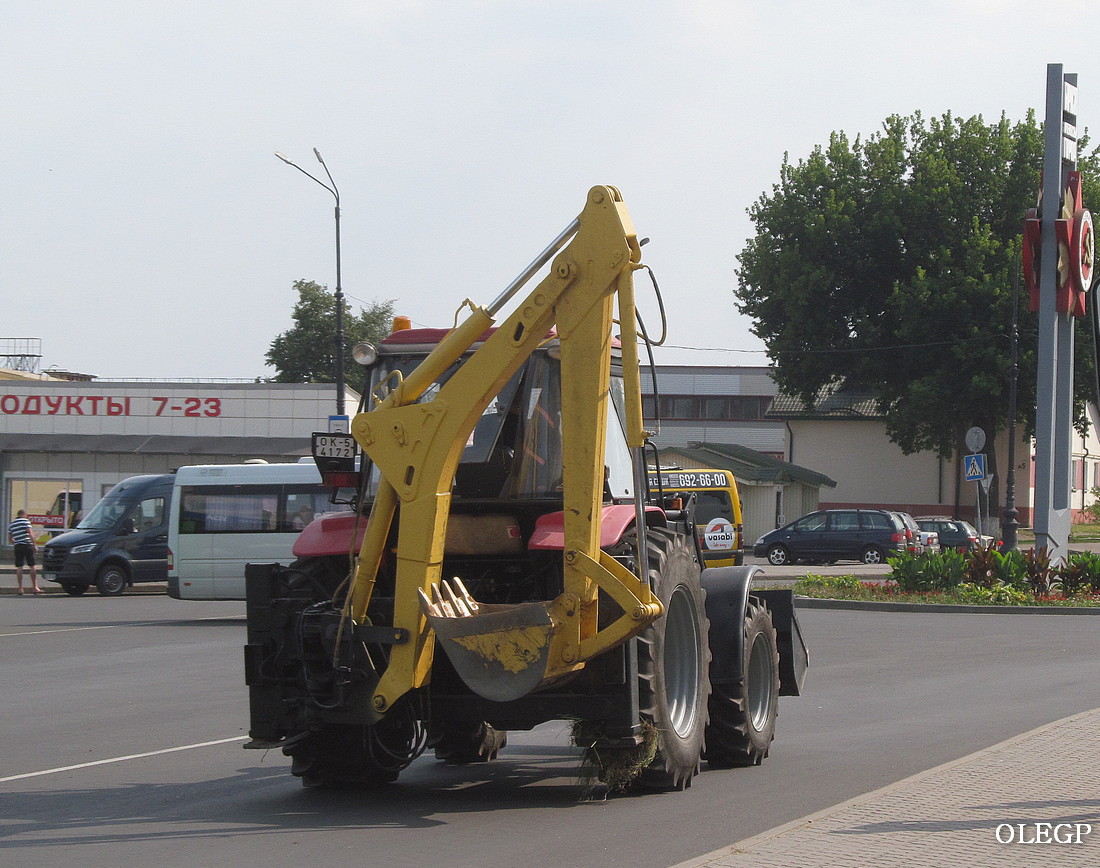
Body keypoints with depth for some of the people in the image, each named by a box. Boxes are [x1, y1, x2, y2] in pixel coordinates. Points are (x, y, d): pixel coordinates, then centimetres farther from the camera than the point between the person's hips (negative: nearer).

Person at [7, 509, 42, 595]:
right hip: (27, 545, -4)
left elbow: (10, 539, 17)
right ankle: (35, 587, 2)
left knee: (19, 567, 3)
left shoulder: (12, 524, 15)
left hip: (17, 546, 4)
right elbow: (30, 534, -9)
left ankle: (20, 589, -1)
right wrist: (35, 545, -7)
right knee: (32, 566, 2)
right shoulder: (26, 521, -1)